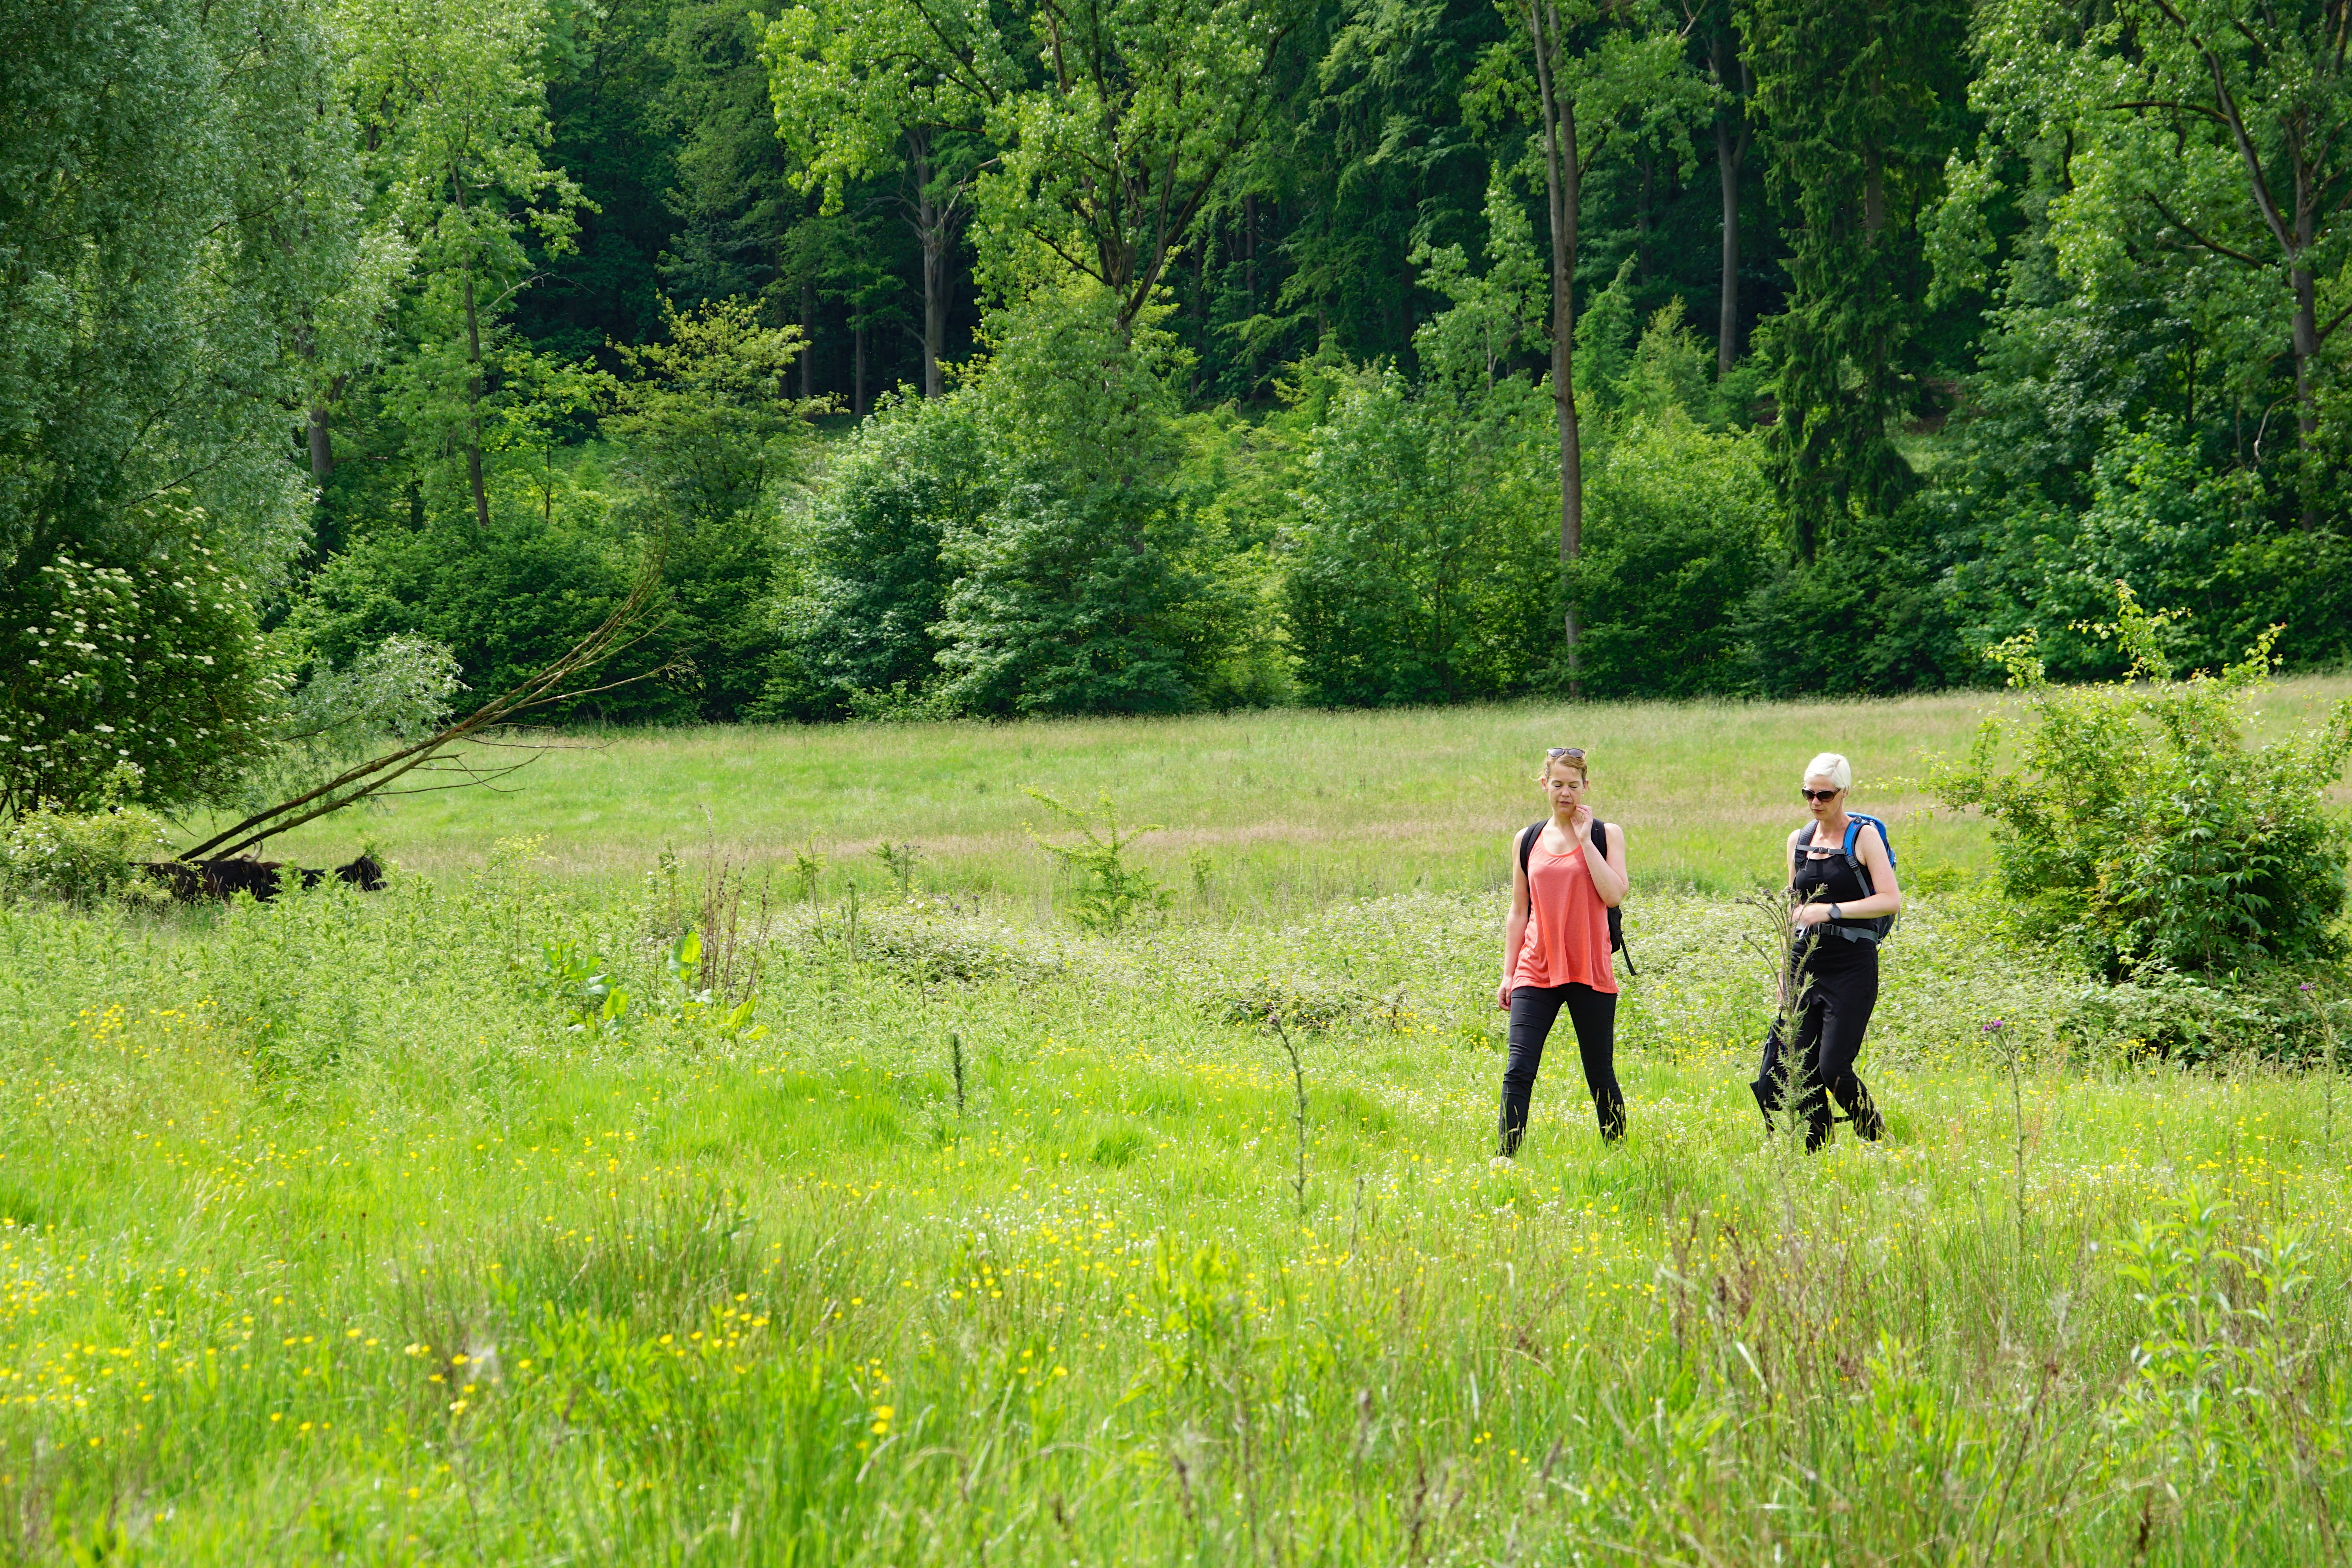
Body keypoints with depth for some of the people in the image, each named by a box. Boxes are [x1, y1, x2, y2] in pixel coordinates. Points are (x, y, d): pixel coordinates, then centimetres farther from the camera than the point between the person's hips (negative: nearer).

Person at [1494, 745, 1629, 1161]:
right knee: (1518, 1070, -12)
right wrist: (1507, 974, 10)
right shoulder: (1527, 841, 10)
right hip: (1536, 972, 1)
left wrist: (1585, 840, -10)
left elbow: (1614, 894, -11)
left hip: (1590, 972, -1)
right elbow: (1518, 912, 14)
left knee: (1600, 1075, 5)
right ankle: (1506, 1157, -14)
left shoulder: (1606, 835, 4)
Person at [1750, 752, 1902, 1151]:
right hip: (1805, 964, 5)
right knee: (1801, 1070, -2)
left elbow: (1891, 900, -14)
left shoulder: (1863, 836, -4)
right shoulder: (1798, 841, 12)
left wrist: (1831, 911, -20)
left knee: (1833, 1069, -12)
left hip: (1852, 967, -5)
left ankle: (1878, 1140, 11)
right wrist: (1784, 974, 18)